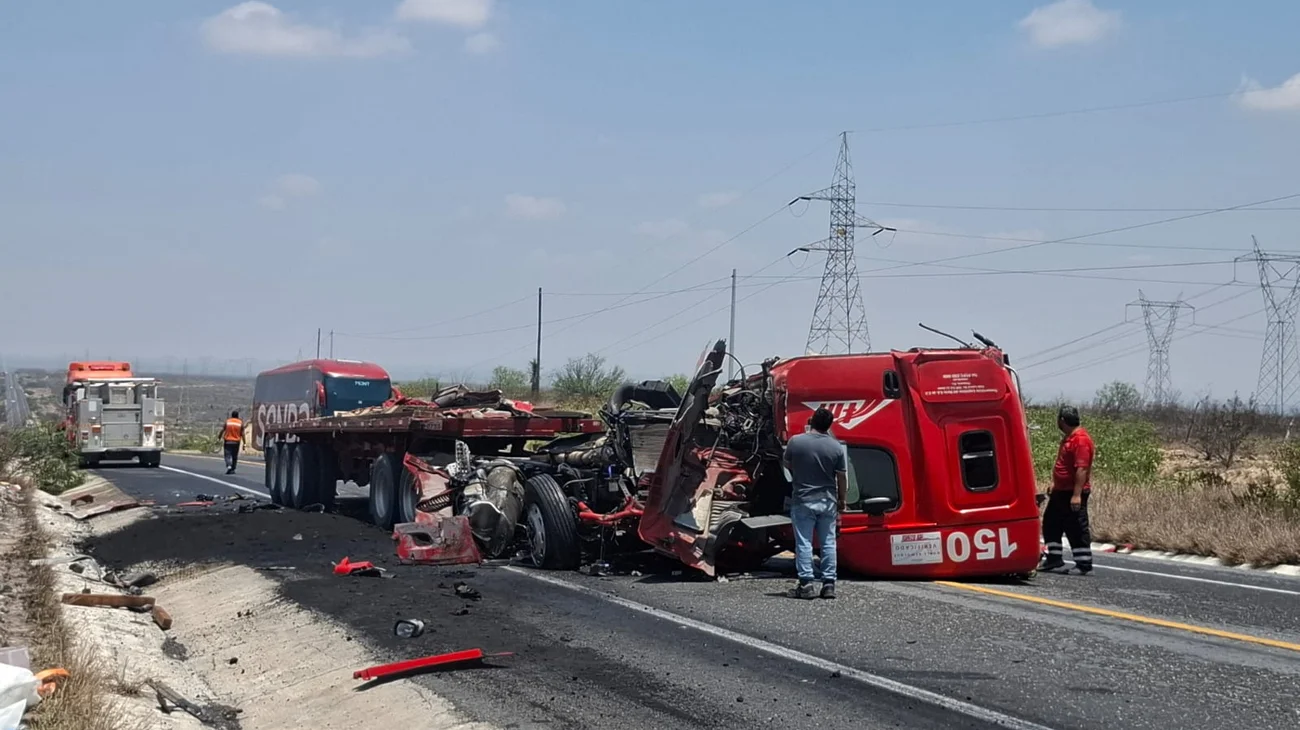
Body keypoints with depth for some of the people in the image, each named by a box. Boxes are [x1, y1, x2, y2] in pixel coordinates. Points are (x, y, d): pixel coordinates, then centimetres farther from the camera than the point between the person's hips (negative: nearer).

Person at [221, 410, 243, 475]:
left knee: (228, 455, -1)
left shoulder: (227, 421, 1)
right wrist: (244, 443, -1)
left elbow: (222, 431, 0)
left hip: (227, 441, -1)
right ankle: (232, 469, 15)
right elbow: (242, 434, -3)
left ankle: (228, 466, -25)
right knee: (234, 456, 12)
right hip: (236, 442, 1)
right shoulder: (240, 423, 1)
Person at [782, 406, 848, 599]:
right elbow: (842, 477, 0)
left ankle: (806, 584, -2)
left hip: (803, 500, -2)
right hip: (828, 500, 2)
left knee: (804, 543, 2)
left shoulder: (795, 442, -9)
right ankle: (829, 583, 8)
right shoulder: (836, 447, -6)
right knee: (828, 542, 9)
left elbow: (787, 464, 8)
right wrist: (841, 500, 13)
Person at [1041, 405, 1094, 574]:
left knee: (1077, 528, -5)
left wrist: (1077, 494, -29)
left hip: (1073, 494, -11)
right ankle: (1054, 558, 23)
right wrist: (1055, 485, 24)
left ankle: (1084, 564, 1)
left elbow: (1082, 469, -25)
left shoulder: (1081, 439, -19)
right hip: (1061, 491, 11)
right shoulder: (1068, 437, 13)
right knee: (1051, 523, 15)